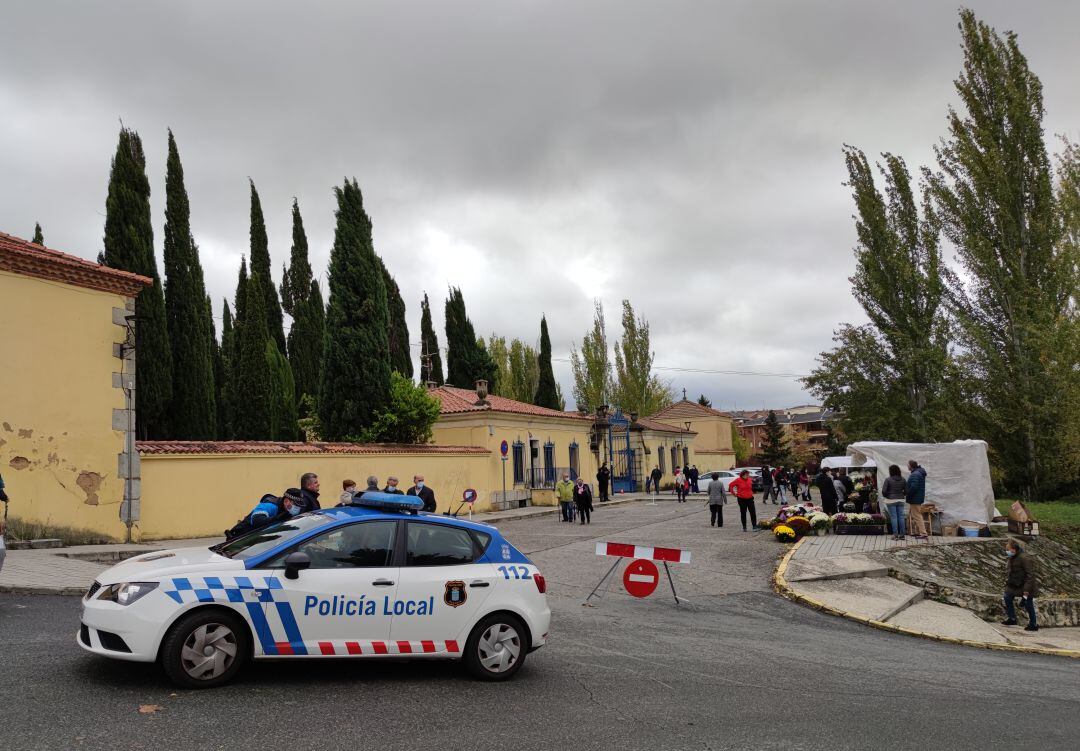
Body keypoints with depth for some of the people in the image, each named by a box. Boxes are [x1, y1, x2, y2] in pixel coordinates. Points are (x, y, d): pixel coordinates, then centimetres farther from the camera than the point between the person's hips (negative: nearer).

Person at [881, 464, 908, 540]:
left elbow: (883, 491, -12)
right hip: (900, 500, 4)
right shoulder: (903, 479, 3)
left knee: (893, 517, 0)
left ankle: (895, 535, -1)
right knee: (901, 517, 8)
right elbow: (906, 491, 5)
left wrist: (886, 496, 7)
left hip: (891, 500, -4)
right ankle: (902, 534, 10)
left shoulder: (888, 479, -11)